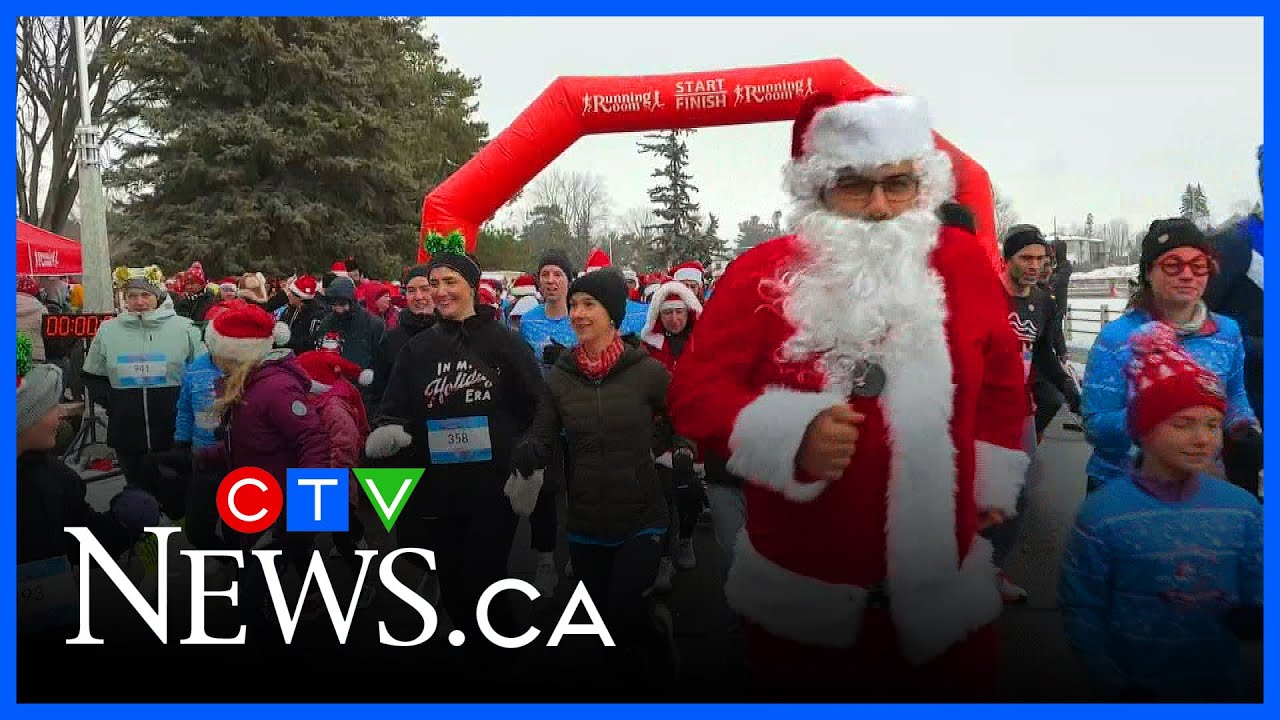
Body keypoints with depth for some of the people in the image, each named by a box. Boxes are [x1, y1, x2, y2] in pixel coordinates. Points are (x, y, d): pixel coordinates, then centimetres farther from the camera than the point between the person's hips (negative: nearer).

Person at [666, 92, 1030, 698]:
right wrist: (790, 437, -25)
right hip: (798, 586, -1)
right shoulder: (760, 273, -10)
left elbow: (1001, 381, 11)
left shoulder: (964, 262, -1)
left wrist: (994, 484, 12)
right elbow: (695, 389, -11)